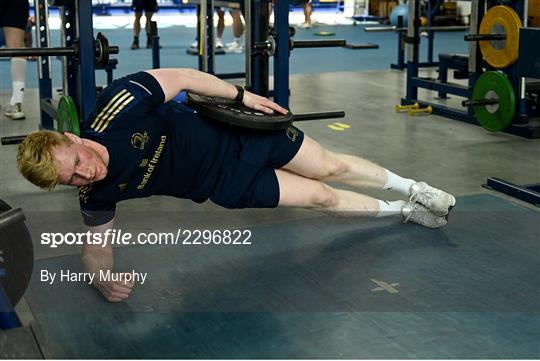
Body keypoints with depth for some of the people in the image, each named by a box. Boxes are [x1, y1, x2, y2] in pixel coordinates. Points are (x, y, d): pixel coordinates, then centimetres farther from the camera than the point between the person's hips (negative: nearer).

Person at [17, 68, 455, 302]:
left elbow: (182, 77, -16)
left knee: (329, 167, 11)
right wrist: (104, 280, -25)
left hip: (236, 133, -1)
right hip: (226, 183, 1)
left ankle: (412, 187, 40)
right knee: (321, 197, 6)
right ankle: (403, 211, 35)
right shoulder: (97, 195, -21)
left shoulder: (118, 104, -29)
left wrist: (242, 94, -15)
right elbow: (95, 243, -5)